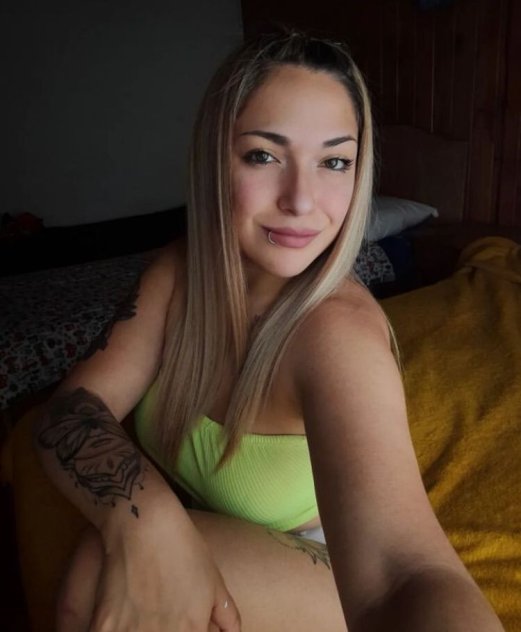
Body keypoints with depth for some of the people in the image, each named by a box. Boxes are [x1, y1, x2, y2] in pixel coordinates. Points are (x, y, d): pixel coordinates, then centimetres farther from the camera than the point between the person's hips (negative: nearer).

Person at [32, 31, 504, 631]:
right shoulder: (179, 270, -13)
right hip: (201, 545, 4)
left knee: (99, 571, -25)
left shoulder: (338, 329, -30)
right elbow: (70, 410, -17)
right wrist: (146, 514, -37)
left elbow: (400, 566, -42)